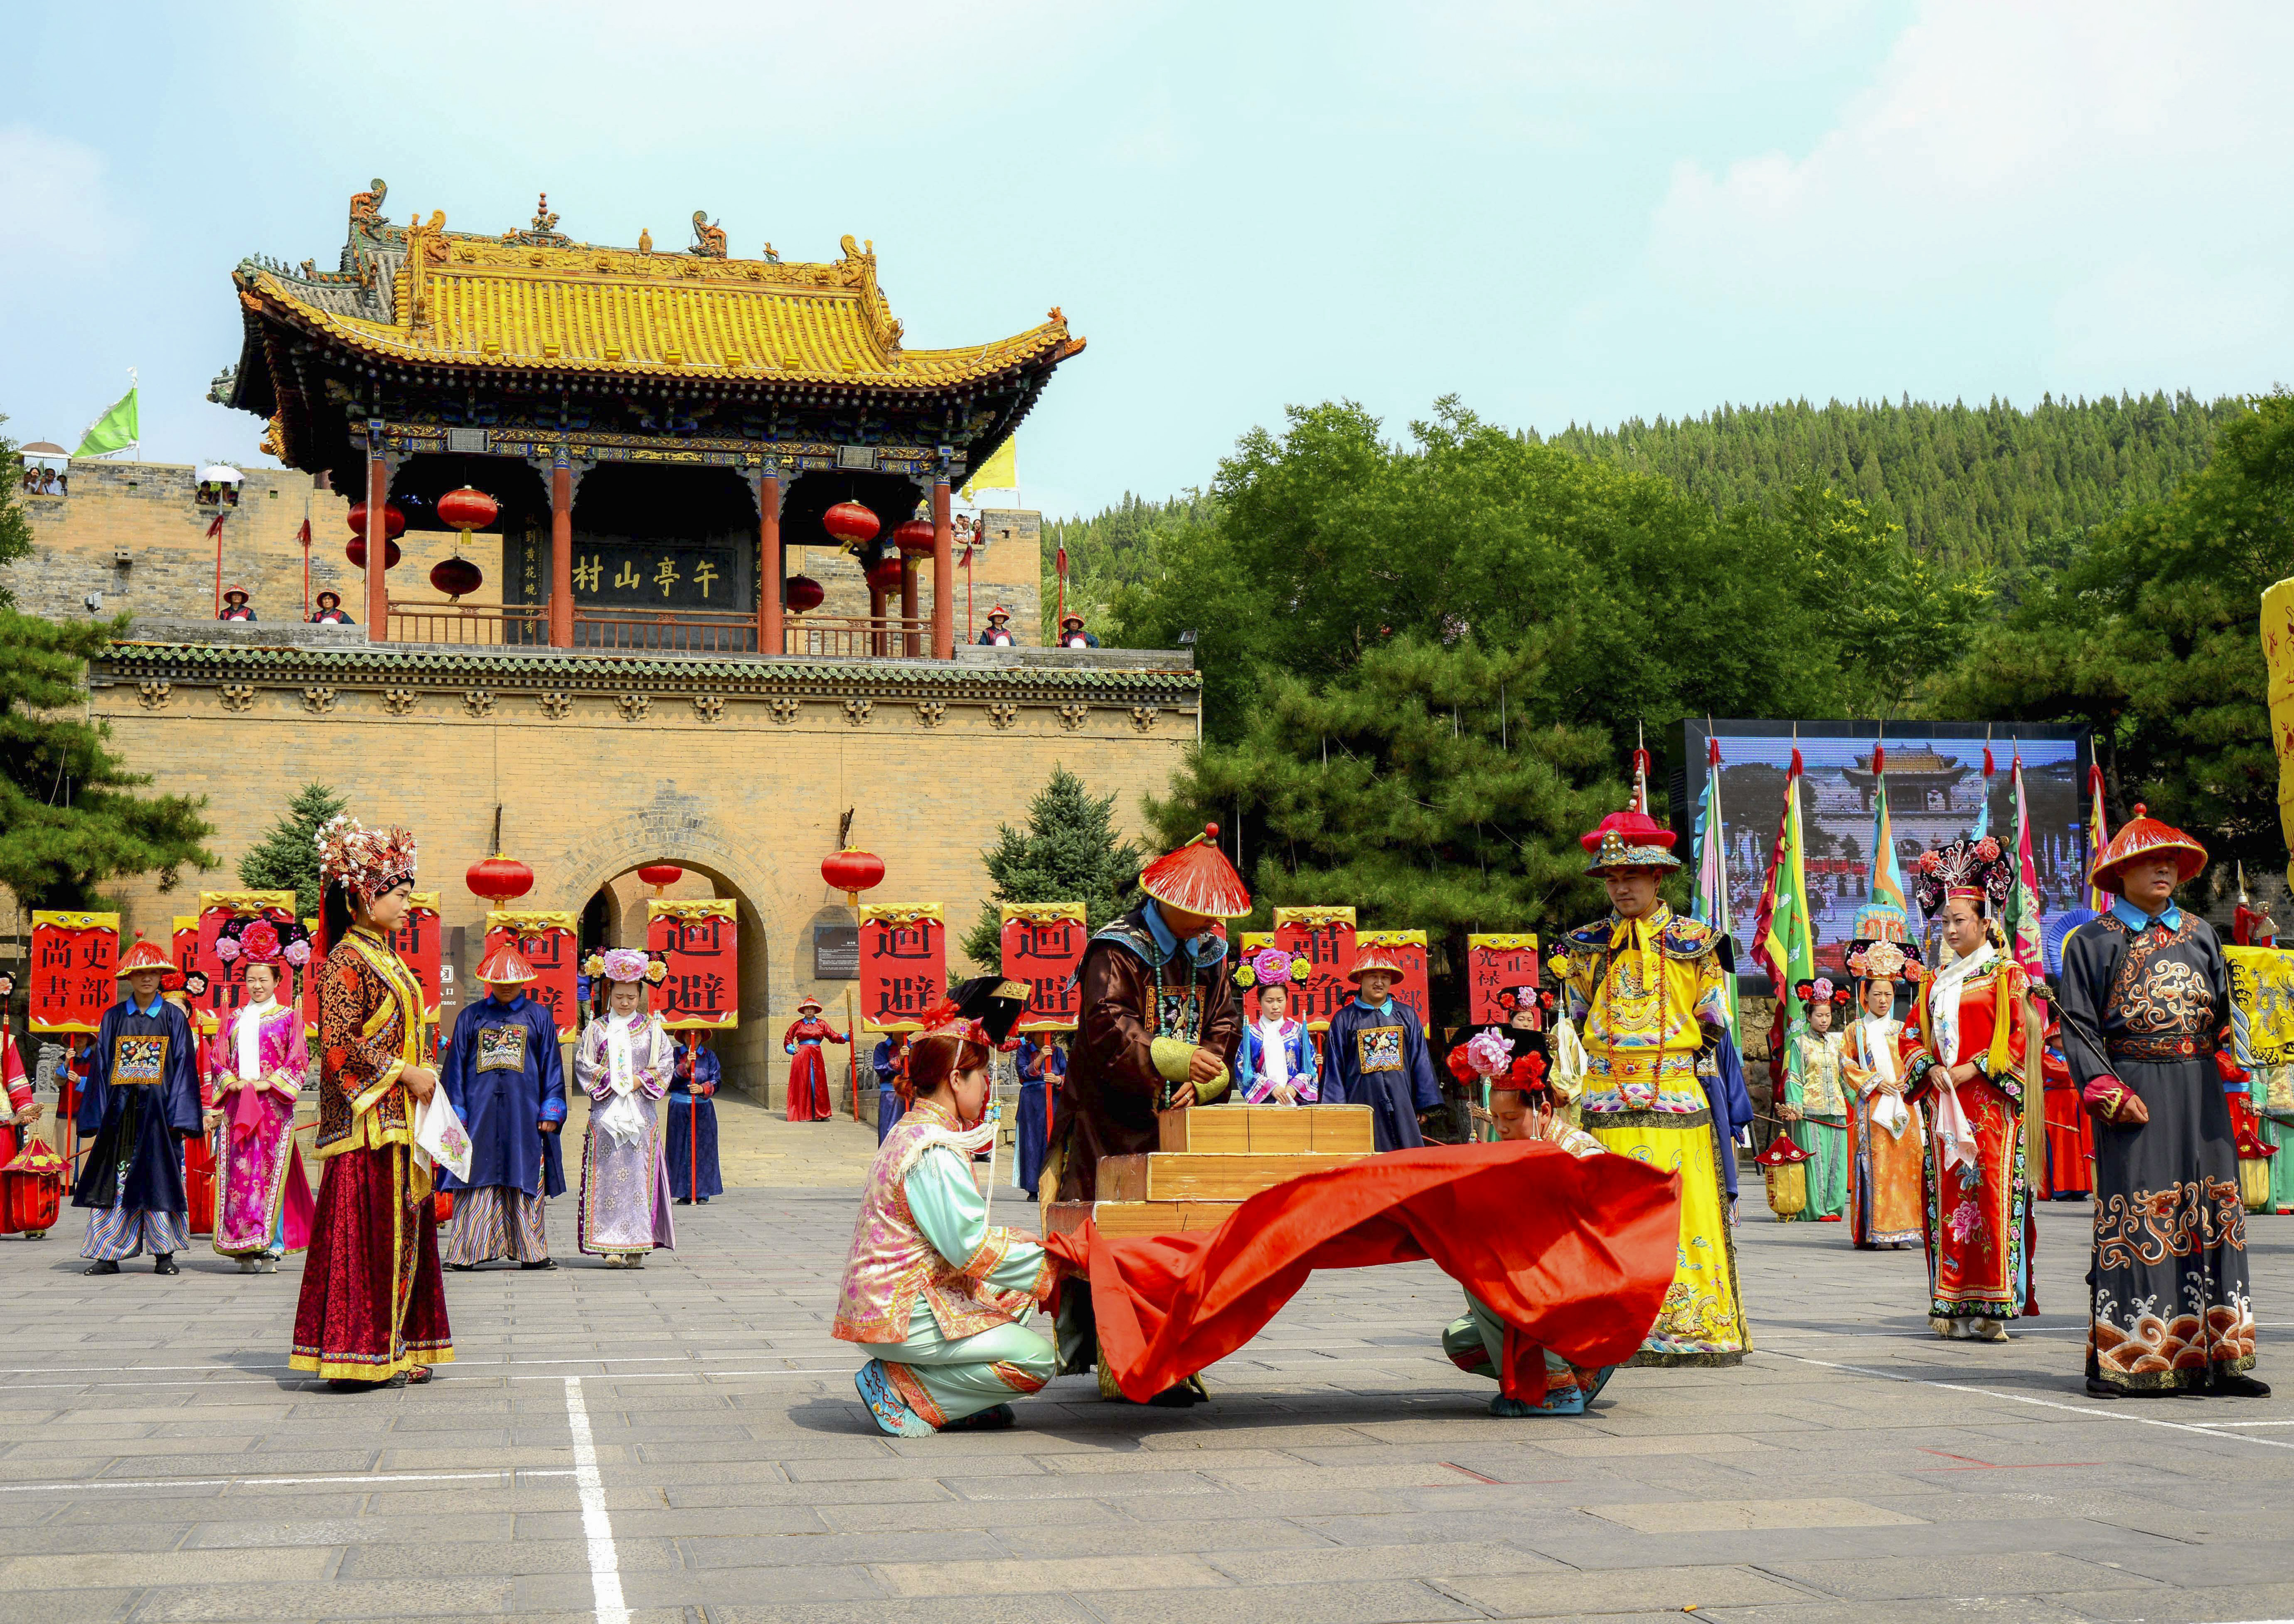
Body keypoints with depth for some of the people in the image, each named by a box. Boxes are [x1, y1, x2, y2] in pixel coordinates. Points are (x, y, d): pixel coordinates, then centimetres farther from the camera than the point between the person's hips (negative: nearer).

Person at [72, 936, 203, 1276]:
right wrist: (96, 1120, 1)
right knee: (113, 1181, -2)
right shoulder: (113, 1018, 9)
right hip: (120, 1111, 1)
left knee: (160, 1180, -2)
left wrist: (180, 1118, -7)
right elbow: (100, 1068, 8)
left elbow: (184, 1069, 2)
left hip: (158, 1109, -1)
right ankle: (107, 1255, 1)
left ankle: (164, 1255, 4)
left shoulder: (174, 1018, 5)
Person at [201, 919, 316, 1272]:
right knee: (239, 1173, -3)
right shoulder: (234, 1020, 16)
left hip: (273, 1105, -3)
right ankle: (246, 1250, 1)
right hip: (237, 1104, 3)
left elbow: (298, 1061, 0)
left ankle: (269, 1247, -7)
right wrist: (232, 1083, -4)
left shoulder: (288, 1017, 6)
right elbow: (217, 1059, 14)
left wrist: (268, 1083, -11)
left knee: (270, 1172, -8)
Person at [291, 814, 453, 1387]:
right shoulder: (347, 961, -11)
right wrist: (405, 1074, -15)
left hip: (400, 1118, 10)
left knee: (401, 1229, 10)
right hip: (368, 1121, -10)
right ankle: (357, 1356, -3)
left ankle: (394, 1351, 16)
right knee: (364, 1234, -7)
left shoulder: (385, 959, 18)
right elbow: (339, 1044, -18)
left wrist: (420, 1077, 11)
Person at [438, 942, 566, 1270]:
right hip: (480, 1115, 0)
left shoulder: (539, 1016, 11)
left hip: (524, 1115, 0)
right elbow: (456, 1066, 10)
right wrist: (456, 1113, 2)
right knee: (476, 1182, -4)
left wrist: (551, 1111, 1)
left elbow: (552, 1066, 9)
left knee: (526, 1183, 0)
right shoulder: (470, 1017, 11)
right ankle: (468, 1253, -1)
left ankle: (531, 1252, 5)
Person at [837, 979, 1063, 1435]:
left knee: (1017, 1295, 17)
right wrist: (1049, 1263, -10)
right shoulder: (936, 1151, -20)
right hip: (898, 1319, -10)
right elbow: (970, 1249, -21)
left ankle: (956, 1399, 5)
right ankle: (898, 1387, -8)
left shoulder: (909, 1132, 13)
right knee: (1036, 1358, -12)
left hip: (880, 1303, 10)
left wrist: (1018, 1240, 14)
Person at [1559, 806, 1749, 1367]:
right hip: (1606, 1104, 2)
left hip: (1681, 1103, -1)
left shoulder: (1694, 944, 5)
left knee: (1686, 1211, -4)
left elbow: (1713, 1027, 8)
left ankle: (1695, 1325, 3)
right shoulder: (1587, 946, 11)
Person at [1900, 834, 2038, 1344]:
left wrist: (1970, 1070, -13)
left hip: (1990, 1100, -5)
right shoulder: (1935, 981, 19)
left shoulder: (2007, 974, 2)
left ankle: (1992, 1307, -8)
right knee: (1948, 1198, 0)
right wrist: (1931, 1069, -3)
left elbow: (2018, 1037, -6)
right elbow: (1910, 1035, 16)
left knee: (1991, 1197, -10)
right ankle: (1953, 1306, 2)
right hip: (1944, 1103, 5)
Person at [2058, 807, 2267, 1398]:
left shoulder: (2200, 934, 17)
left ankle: (2215, 1358, 3)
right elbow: (2077, 1025, -1)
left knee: (2211, 1214, 0)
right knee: (2132, 1219, -6)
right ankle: (2120, 1362, -2)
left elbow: (2224, 1011, 15)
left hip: (2200, 1091, 4)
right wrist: (2108, 1093, -12)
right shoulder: (2093, 940, 5)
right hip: (2132, 1090, -4)